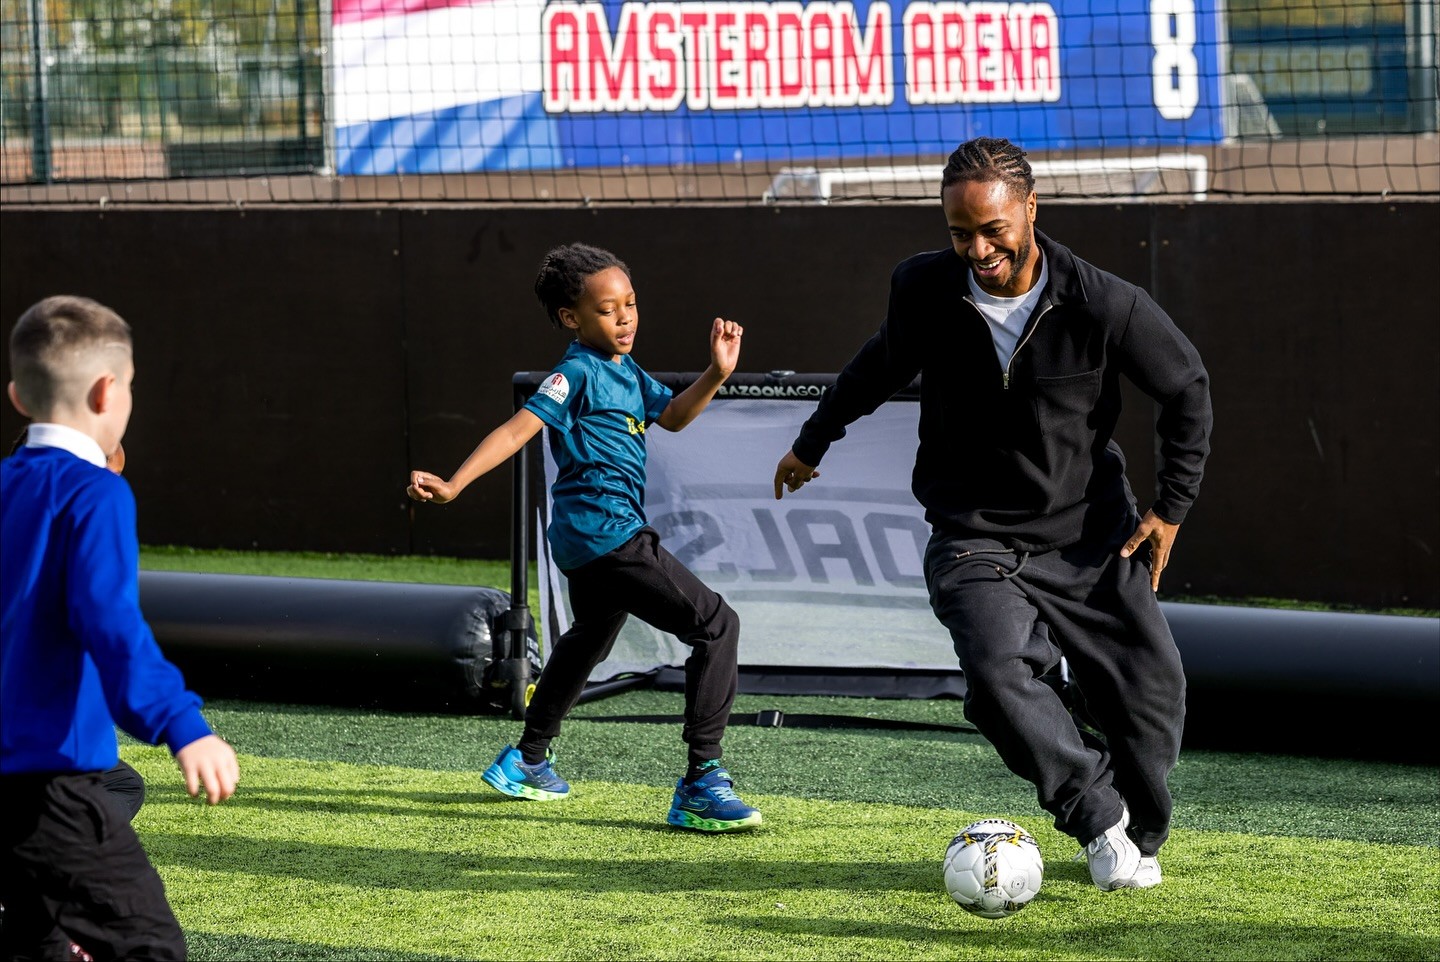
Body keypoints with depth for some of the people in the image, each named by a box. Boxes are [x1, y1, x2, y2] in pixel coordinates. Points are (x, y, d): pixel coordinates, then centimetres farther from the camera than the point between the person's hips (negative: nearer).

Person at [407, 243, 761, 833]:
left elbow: (671, 416, 25)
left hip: (583, 535, 11)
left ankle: (528, 761, 49)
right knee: (716, 625, -14)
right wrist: (454, 485, -29)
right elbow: (518, 430, -19)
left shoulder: (626, 371, 15)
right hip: (607, 533, -11)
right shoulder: (578, 374, -11)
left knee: (589, 639, 33)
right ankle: (702, 786, -20)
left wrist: (716, 375, 8)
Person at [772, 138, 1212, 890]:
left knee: (1151, 694, -1)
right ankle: (1100, 817, -10)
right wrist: (813, 442, 27)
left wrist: (1171, 509, 1)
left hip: (1090, 536, 0)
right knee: (998, 674, -27)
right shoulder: (923, 291, -9)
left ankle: (1136, 839, 28)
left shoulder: (1104, 305, -16)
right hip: (975, 539, 0)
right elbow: (884, 364, 15)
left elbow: (1186, 388, 1)